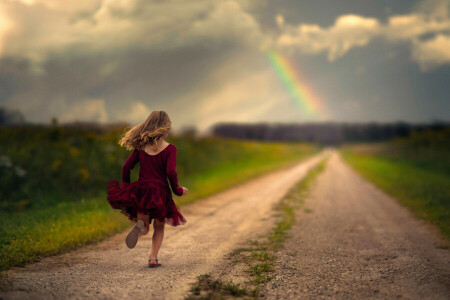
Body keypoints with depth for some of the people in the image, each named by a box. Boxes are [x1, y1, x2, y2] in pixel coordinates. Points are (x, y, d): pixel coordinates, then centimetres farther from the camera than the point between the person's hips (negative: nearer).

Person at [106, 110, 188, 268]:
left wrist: (127, 188, 16)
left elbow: (126, 167, 2)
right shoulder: (169, 148, -6)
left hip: (141, 190, 2)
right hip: (160, 191, -2)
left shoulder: (140, 146, 5)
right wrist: (177, 190, 0)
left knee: (145, 229, 17)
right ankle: (153, 257, 5)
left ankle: (140, 226, -20)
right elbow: (171, 172, -16)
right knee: (159, 227, 20)